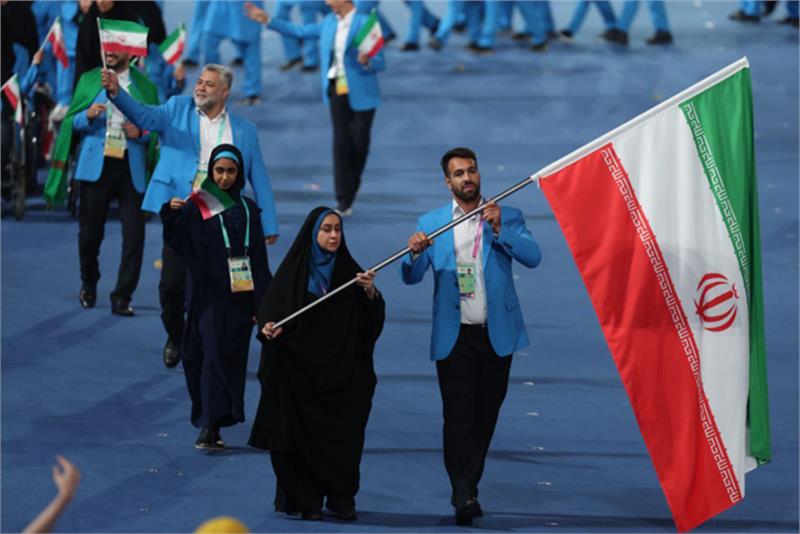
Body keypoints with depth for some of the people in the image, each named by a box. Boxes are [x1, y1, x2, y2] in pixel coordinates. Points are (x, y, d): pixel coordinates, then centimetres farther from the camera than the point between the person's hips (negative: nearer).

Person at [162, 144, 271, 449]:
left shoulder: (248, 209, 9)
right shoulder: (197, 206, -1)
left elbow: (259, 259, 10)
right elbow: (178, 243, -15)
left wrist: (261, 304, 5)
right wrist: (172, 215, -35)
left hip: (240, 297, 3)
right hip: (209, 295, -3)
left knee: (232, 359, 1)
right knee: (213, 355, -7)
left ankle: (212, 424, 4)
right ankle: (209, 426, -4)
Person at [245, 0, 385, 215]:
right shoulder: (330, 22, 5)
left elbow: (380, 63, -12)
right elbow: (300, 31, 17)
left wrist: (366, 62, -36)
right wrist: (267, 20, 18)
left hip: (361, 94, -4)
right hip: (338, 92, 4)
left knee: (359, 144, 4)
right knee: (341, 143, -4)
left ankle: (350, 192, 29)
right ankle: (343, 202, -2)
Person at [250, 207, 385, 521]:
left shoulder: (349, 271, 7)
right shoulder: (293, 271, 1)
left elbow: (371, 319, 1)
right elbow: (270, 309, -4)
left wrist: (371, 293, -19)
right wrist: (268, 327, -26)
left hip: (340, 372, 2)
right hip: (299, 371, -2)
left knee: (342, 434, 0)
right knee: (302, 434, -2)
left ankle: (342, 499, 11)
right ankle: (305, 501, 5)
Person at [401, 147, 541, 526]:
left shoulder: (507, 218, 6)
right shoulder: (431, 224, 7)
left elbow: (533, 257, -8)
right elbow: (411, 277, 0)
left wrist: (500, 229, -21)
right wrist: (416, 253, -23)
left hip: (498, 335, 1)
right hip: (455, 337, -1)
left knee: (486, 415, 6)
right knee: (458, 414, -11)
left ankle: (468, 489, 17)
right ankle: (463, 495, -18)